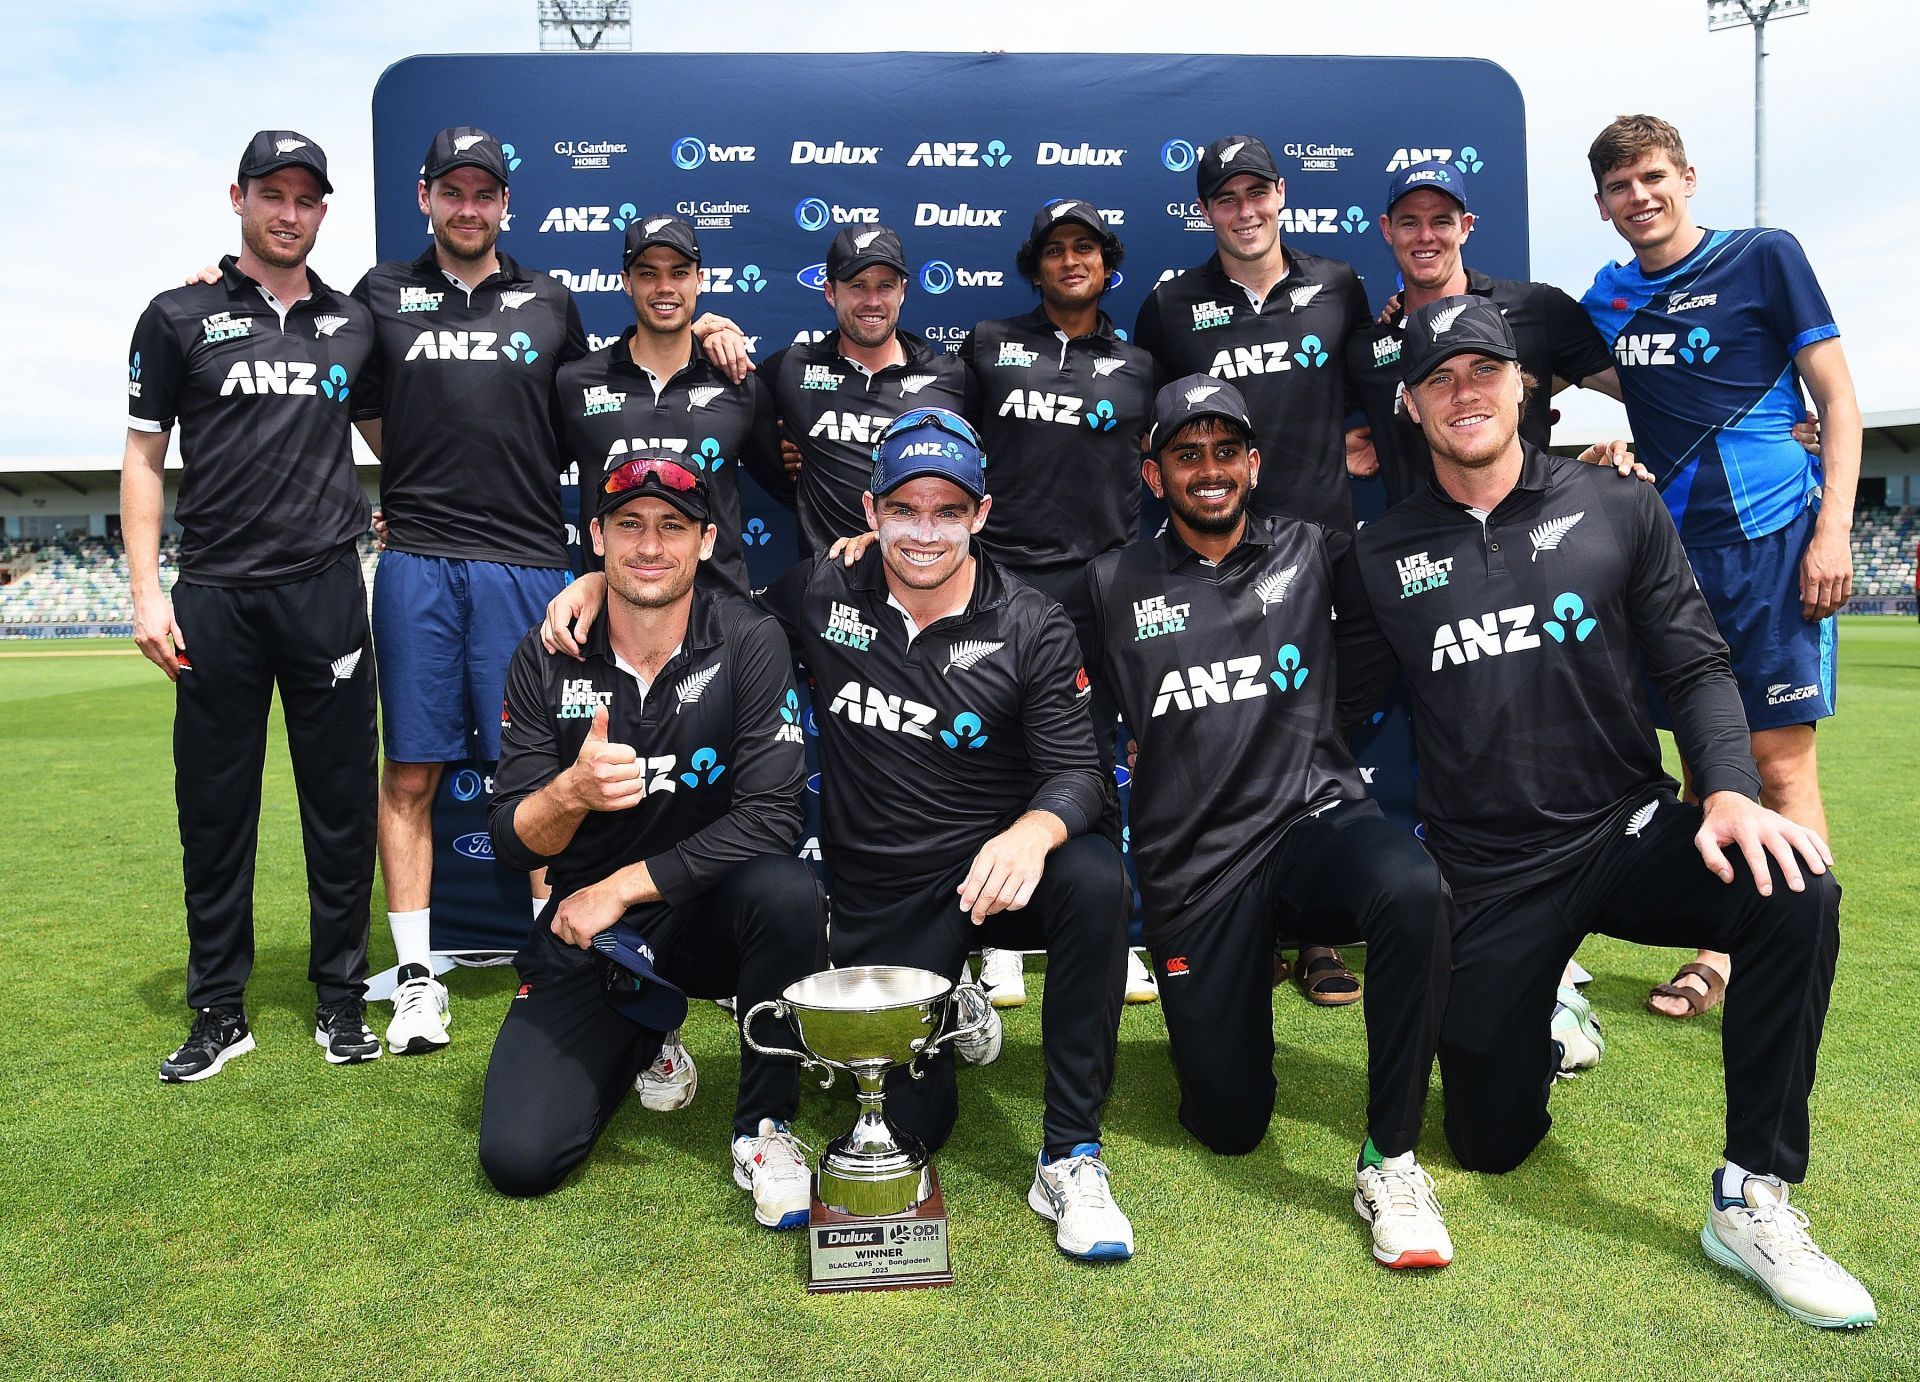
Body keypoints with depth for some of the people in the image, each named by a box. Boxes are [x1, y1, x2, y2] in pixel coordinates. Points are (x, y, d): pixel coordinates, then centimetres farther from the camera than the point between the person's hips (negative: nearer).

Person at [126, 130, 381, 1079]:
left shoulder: (353, 324, 12)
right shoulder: (179, 317, 6)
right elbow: (144, 459, 5)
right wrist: (147, 590, -3)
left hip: (327, 589, 1)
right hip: (214, 598, -1)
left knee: (342, 799, 4)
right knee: (214, 805, 5)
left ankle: (340, 997, 17)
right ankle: (219, 1011, 17)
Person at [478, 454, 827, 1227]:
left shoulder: (749, 643, -12)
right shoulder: (546, 659, -4)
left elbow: (770, 818, -19)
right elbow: (511, 843, -5)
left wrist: (621, 887, -18)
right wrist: (571, 792, -28)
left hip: (707, 916, -2)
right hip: (582, 932, 2)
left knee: (788, 892, -36)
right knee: (517, 1159, -10)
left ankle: (764, 1128, -12)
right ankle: (641, 1043, 23)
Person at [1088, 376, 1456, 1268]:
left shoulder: (1310, 552, 7)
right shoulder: (1115, 585, 5)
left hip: (1317, 815, 0)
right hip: (1193, 860, 0)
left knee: (1415, 892, -37)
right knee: (1229, 1125, 1)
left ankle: (1389, 1162, -18)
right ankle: (1221, 1000, 37)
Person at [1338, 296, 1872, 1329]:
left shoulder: (1618, 513, 1)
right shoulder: (1383, 556, 2)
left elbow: (1697, 668, -1)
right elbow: (1337, 705, 7)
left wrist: (1730, 790, -19)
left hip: (1628, 833, 0)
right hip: (1489, 878, 0)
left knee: (1796, 896, -32)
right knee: (1490, 1143, 2)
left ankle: (1753, 1202, -15)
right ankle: (1534, 1021, 38)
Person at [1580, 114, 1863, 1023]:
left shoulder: (1763, 257, 2)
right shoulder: (1608, 296, 13)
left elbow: (1837, 398, 0)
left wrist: (1834, 531, -10)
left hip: (1771, 539, -4)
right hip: (1673, 543, 5)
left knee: (1778, 761, -8)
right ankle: (1720, 950, 19)